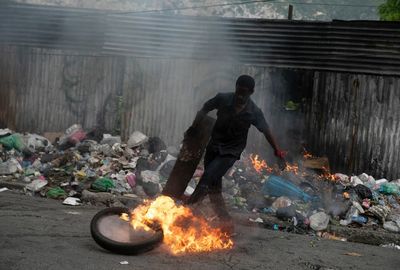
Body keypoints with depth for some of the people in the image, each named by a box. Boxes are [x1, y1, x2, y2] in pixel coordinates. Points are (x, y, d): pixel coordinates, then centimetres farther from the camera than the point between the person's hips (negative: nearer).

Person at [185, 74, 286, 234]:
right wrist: (194, 125, -6)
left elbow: (266, 131, 1)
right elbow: (204, 109, 3)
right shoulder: (223, 99, -13)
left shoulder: (254, 112, -15)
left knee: (207, 180, -21)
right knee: (214, 188, 9)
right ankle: (226, 223, 22)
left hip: (231, 152, -3)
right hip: (213, 147, 3)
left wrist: (277, 150, 5)